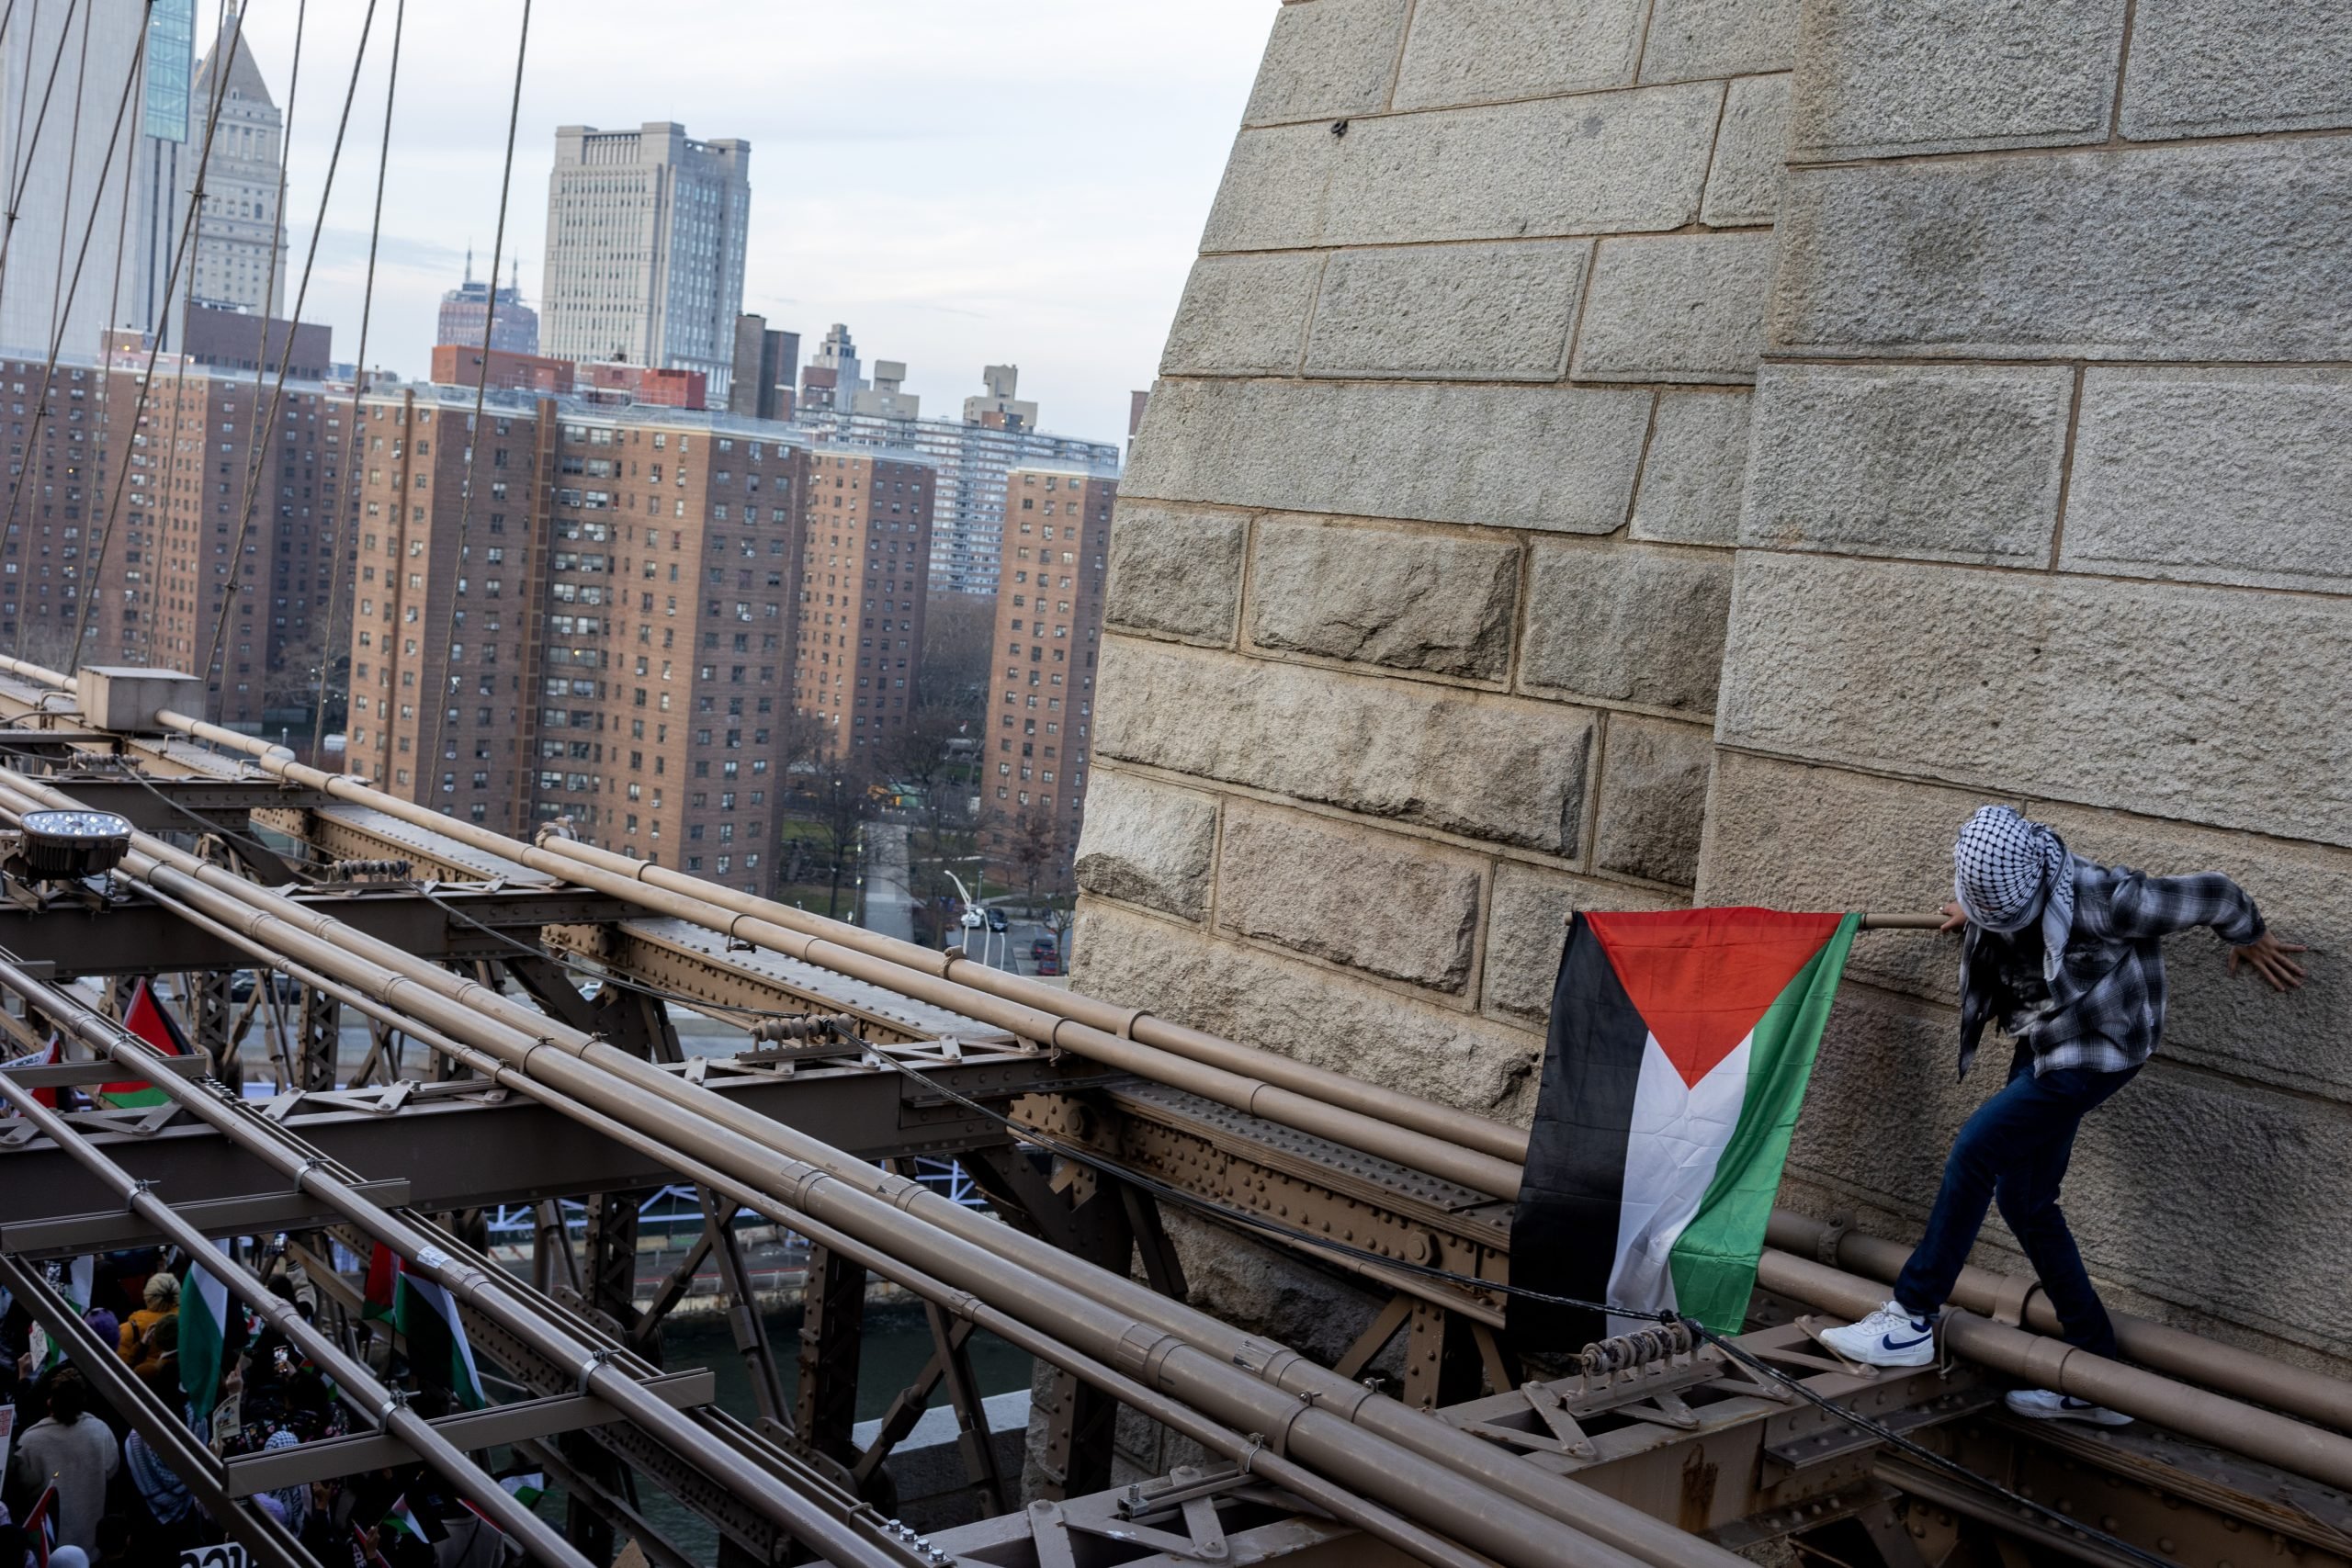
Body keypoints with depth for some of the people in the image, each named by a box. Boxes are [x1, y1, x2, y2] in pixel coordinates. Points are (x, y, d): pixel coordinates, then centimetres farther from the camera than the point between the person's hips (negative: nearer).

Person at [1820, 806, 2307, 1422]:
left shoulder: (2097, 899, -30)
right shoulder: (1997, 884, -10)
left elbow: (2210, 895, -15)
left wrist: (2251, 940, 4)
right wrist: (1971, 916, 36)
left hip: (2091, 1054, -8)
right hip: (2042, 1047, 8)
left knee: (1974, 1153, -18)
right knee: (2022, 1200, 7)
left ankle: (1912, 1320, -8)